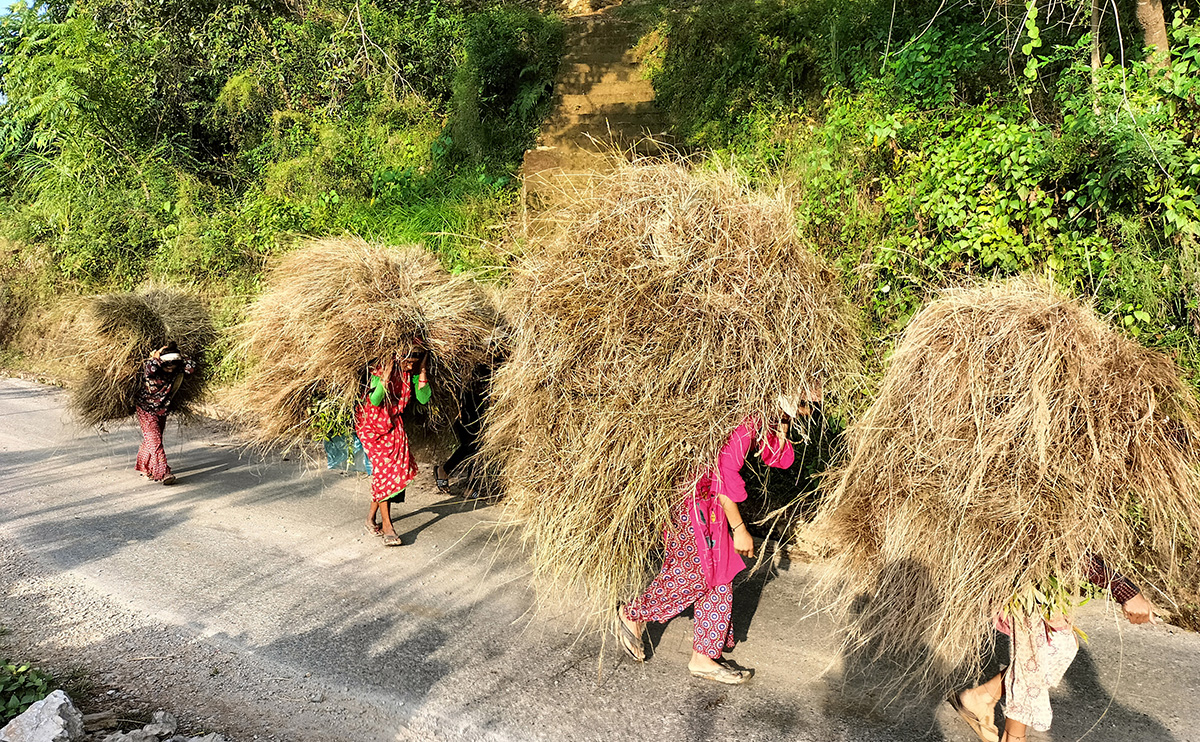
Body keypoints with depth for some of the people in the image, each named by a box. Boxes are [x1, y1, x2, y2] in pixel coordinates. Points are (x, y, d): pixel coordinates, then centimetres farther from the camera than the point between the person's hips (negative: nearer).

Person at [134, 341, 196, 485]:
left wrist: (179, 357, -21)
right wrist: (158, 356, -33)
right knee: (155, 440, -14)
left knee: (151, 441, 16)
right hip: (145, 409, -5)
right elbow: (149, 368, -47)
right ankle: (163, 473, -19)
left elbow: (192, 367, -26)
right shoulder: (152, 366, -24)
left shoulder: (177, 370, -10)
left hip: (162, 410, 5)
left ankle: (144, 468, 35)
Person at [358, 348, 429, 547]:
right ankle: (387, 526, -14)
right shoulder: (378, 370, -20)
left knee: (393, 470, -1)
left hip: (393, 425, 6)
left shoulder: (410, 374, -5)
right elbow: (374, 401, -26)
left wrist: (422, 371, -14)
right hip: (371, 425, -5)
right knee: (383, 468, -15)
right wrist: (386, 378, -37)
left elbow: (423, 398, -7)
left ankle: (372, 516, 19)